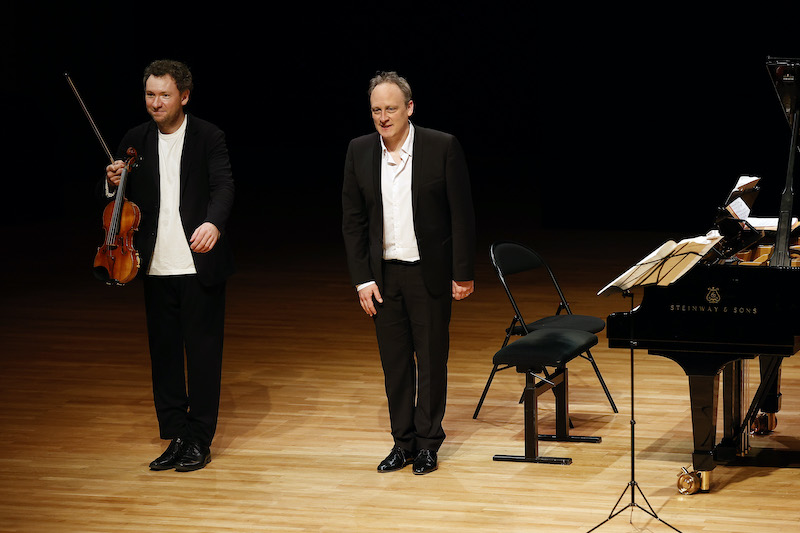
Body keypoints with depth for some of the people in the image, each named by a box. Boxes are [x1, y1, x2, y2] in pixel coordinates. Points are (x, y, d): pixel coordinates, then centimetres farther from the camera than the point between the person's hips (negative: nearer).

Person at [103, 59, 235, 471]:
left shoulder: (208, 138, -3)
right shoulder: (135, 142, 8)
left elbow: (223, 186, -15)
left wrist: (213, 222, -35)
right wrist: (115, 184, -12)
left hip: (199, 265, -4)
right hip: (157, 267, 4)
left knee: (203, 353, 1)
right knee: (164, 353, 8)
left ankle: (199, 440, 10)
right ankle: (176, 438, 17)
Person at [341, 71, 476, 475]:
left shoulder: (443, 148, -9)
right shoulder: (360, 152, 1)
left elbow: (462, 215, -6)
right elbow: (353, 221, 4)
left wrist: (463, 274, -7)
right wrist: (362, 279, -1)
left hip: (429, 273, -3)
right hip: (383, 275, 3)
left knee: (432, 360, 5)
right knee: (395, 363, 8)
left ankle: (428, 443, 16)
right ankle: (403, 442, 18)